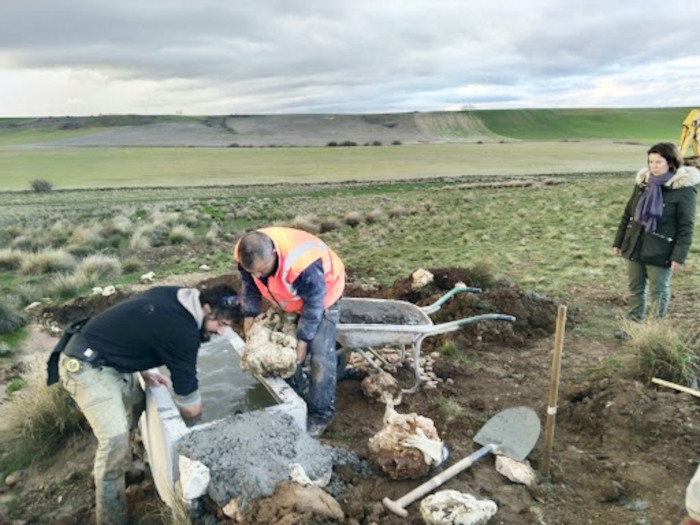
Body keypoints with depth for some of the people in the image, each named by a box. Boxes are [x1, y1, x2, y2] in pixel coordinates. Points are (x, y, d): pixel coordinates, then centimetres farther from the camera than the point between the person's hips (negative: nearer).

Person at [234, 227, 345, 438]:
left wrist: (303, 340, -21)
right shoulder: (247, 255, -27)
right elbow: (248, 285, -4)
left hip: (322, 296, -6)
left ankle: (321, 413, 6)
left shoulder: (303, 265, -45)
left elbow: (314, 305, -29)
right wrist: (249, 316, -8)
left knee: (320, 355, -9)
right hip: (290, 298, 6)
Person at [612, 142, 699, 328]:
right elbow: (627, 214, 11)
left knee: (658, 293, 6)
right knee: (635, 289, 15)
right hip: (635, 248, 6)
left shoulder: (683, 189, -11)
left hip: (660, 253, -5)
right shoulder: (643, 182, 5)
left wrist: (679, 256, -16)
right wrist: (618, 242, 11)